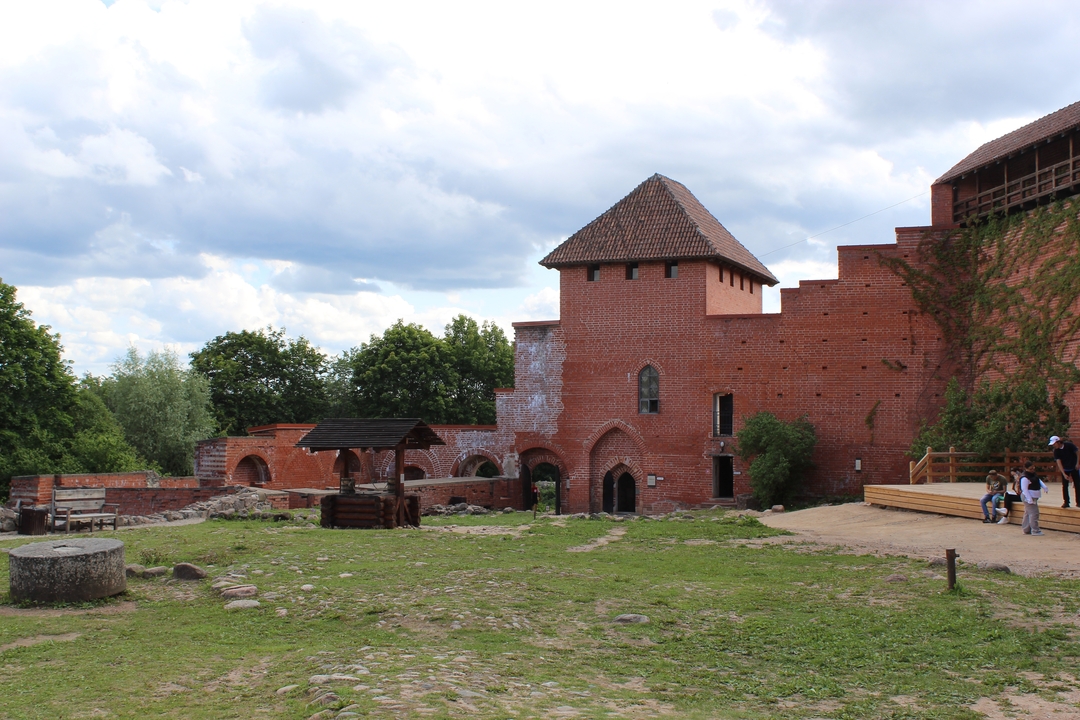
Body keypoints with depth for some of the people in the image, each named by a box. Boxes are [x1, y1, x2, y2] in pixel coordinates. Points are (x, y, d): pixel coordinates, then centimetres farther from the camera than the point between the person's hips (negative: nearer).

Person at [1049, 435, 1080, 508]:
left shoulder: (1069, 445, -19)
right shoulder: (1056, 451, -15)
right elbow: (1059, 462, -20)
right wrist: (1064, 474, -28)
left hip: (1074, 468, -1)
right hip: (1065, 469, 1)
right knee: (1064, 486, -1)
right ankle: (1066, 502, 7)